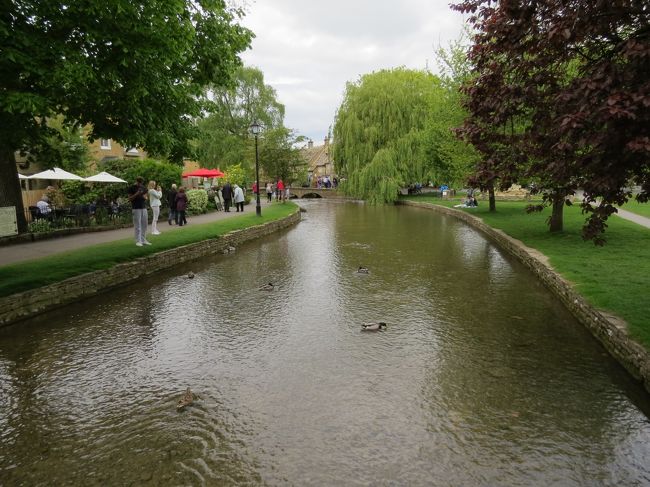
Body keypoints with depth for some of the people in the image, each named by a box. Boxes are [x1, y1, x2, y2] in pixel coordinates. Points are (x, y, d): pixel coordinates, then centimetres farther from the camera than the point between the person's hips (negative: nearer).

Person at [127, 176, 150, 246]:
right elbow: (130, 199, -5)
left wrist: (144, 197, -8)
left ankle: (143, 240, 15)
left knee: (144, 225, 7)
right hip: (136, 209, -5)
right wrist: (136, 194, -18)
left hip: (144, 208, 5)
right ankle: (138, 241, -1)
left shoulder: (143, 188, 13)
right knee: (137, 225, -5)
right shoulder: (132, 188, -2)